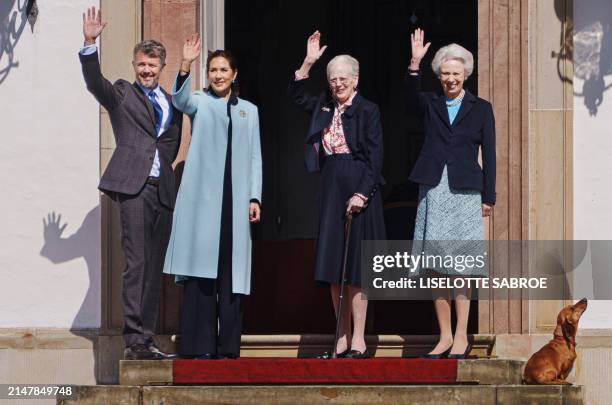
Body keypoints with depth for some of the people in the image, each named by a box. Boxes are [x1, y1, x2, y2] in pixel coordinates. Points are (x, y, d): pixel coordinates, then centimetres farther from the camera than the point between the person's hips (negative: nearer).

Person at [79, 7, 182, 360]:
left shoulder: (172, 103, 20)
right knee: (136, 263, -12)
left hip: (164, 188, 5)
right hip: (134, 186, -5)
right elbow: (94, 80, -10)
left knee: (155, 267, 5)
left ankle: (147, 339, 8)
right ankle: (134, 339, -15)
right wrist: (90, 44, -22)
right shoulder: (122, 94, 8)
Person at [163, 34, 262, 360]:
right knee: (201, 270, -7)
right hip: (202, 197, -3)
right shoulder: (199, 102, 10)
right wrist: (185, 66, -30)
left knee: (232, 271, 0)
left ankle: (228, 346, 3)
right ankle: (200, 345, -8)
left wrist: (255, 197, 5)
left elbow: (255, 157, 15)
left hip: (235, 199, 3)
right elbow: (180, 100, -14)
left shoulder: (248, 110, 18)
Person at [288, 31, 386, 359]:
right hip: (330, 188, 6)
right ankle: (343, 340, 9)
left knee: (355, 268, -6)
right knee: (333, 269, 5)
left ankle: (358, 341, -4)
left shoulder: (367, 111, -5)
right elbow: (296, 96, 19)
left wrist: (362, 193, -17)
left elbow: (375, 157, -9)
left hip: (359, 188, -6)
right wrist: (308, 62, 7)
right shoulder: (325, 106, 12)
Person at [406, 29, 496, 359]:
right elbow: (412, 97, -13)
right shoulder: (431, 105, 11)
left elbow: (489, 155, 5)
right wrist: (414, 63, -27)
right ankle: (444, 336, 8)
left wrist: (488, 197, 0)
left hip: (464, 191, -2)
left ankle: (461, 336, -1)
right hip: (433, 189, 2)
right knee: (436, 267, 2)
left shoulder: (481, 108, 8)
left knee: (460, 265, -6)